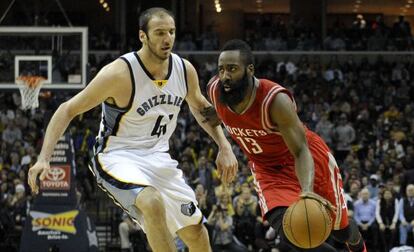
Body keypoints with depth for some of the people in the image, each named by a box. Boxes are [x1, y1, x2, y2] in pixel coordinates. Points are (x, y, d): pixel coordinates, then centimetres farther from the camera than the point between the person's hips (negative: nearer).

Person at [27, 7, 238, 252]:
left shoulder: (185, 70, -4)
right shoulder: (119, 73, -23)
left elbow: (200, 107, 18)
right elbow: (68, 110, -18)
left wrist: (224, 146, 8)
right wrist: (44, 159, -27)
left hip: (158, 157, 7)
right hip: (118, 157, -7)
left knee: (196, 231, 9)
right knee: (152, 202, -36)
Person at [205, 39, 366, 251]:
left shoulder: (276, 100, -35)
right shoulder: (214, 91, -20)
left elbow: (301, 151, -36)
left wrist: (307, 190, -50)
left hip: (309, 159, -3)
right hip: (268, 169, 3)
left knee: (339, 227, 15)